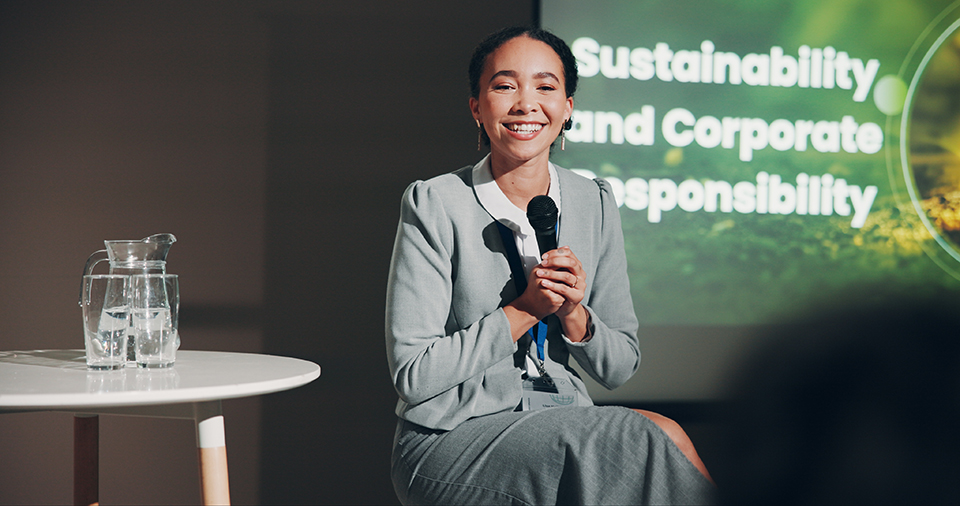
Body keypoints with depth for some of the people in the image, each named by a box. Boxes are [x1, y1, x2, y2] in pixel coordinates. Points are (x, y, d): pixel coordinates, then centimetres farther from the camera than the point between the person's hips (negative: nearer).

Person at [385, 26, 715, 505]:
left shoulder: (595, 203, 5)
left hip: (565, 424, 5)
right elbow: (413, 377, -12)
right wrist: (525, 310, -17)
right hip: (453, 442, -4)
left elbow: (620, 366, 8)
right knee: (660, 437, -25)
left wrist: (574, 315, -13)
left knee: (660, 441, -27)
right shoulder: (433, 205, -9)